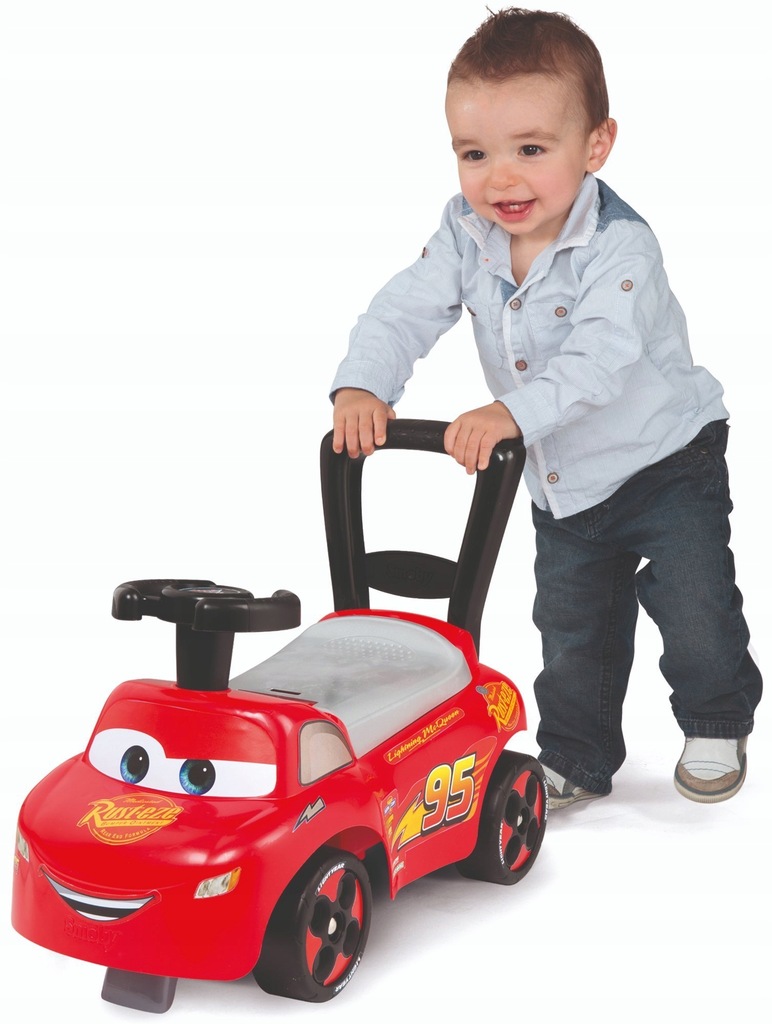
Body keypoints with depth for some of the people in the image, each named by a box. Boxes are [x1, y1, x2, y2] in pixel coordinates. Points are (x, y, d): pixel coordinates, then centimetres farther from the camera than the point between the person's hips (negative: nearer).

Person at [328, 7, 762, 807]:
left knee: (698, 623, -5)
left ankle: (717, 726, 25)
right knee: (571, 633, 14)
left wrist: (513, 413, -53)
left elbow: (600, 358, -41)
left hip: (664, 463, -5)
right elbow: (405, 311, -10)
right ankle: (576, 761, 33)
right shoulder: (465, 235, -10)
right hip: (562, 485, 5)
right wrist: (362, 385, -29)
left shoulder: (619, 245, -28)